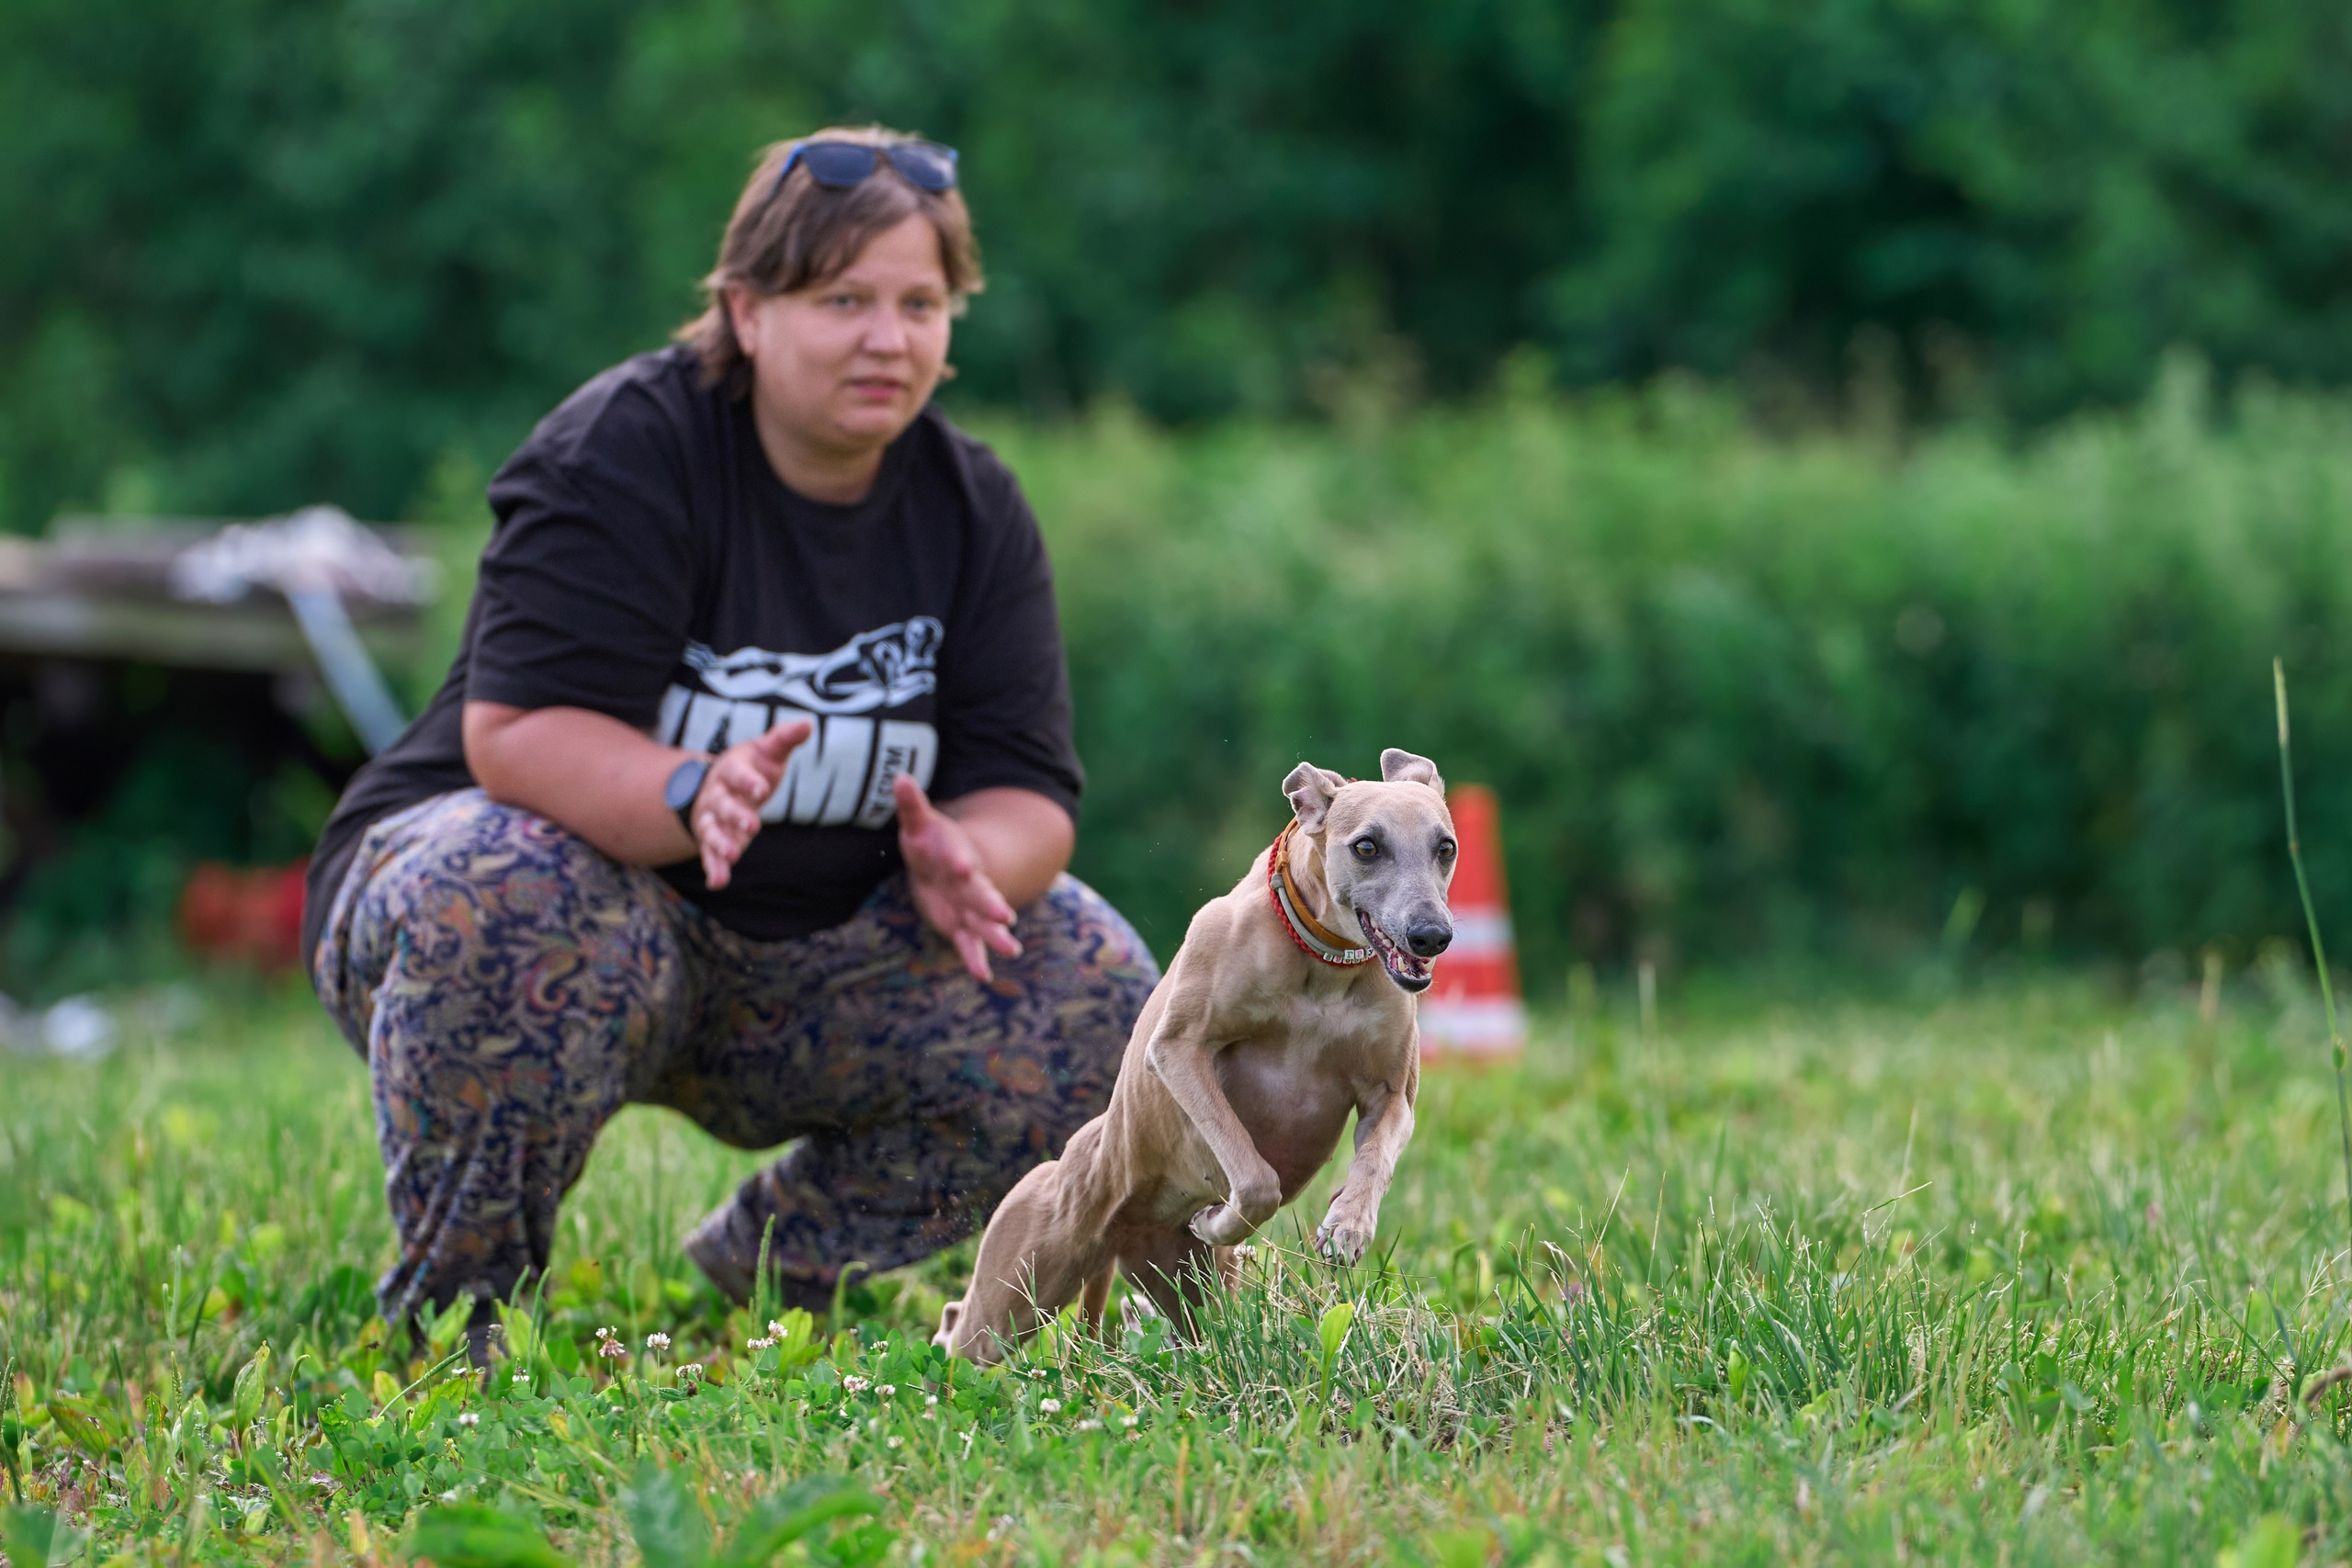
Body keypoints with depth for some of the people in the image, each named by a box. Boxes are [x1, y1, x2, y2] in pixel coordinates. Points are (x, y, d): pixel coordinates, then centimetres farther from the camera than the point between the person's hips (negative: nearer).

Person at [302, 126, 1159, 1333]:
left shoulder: (973, 509, 2)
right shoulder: (623, 452, -16)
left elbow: (1026, 791, -3)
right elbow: (515, 732, -27)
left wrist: (965, 861, -28)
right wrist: (696, 797, -46)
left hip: (803, 956, 6)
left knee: (1092, 995, -11)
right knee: (518, 911, -40)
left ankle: (768, 1269, 6)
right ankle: (450, 1310, -18)